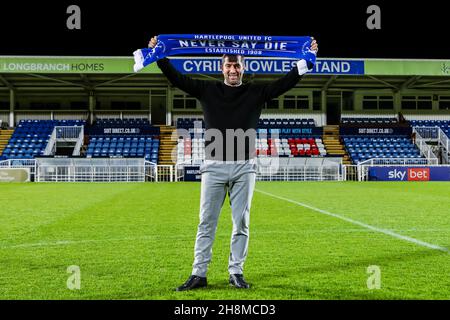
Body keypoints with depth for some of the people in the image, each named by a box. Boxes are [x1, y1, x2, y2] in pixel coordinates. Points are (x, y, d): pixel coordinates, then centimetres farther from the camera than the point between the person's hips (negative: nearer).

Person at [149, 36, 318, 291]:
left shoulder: (256, 92, 7)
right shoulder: (208, 90, 8)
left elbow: (287, 82, 1)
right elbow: (177, 78, 4)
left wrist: (308, 58, -7)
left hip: (244, 167, 1)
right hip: (214, 166, 0)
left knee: (241, 223, 5)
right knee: (206, 222, 2)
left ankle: (236, 272, 16)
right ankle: (199, 274, 8)